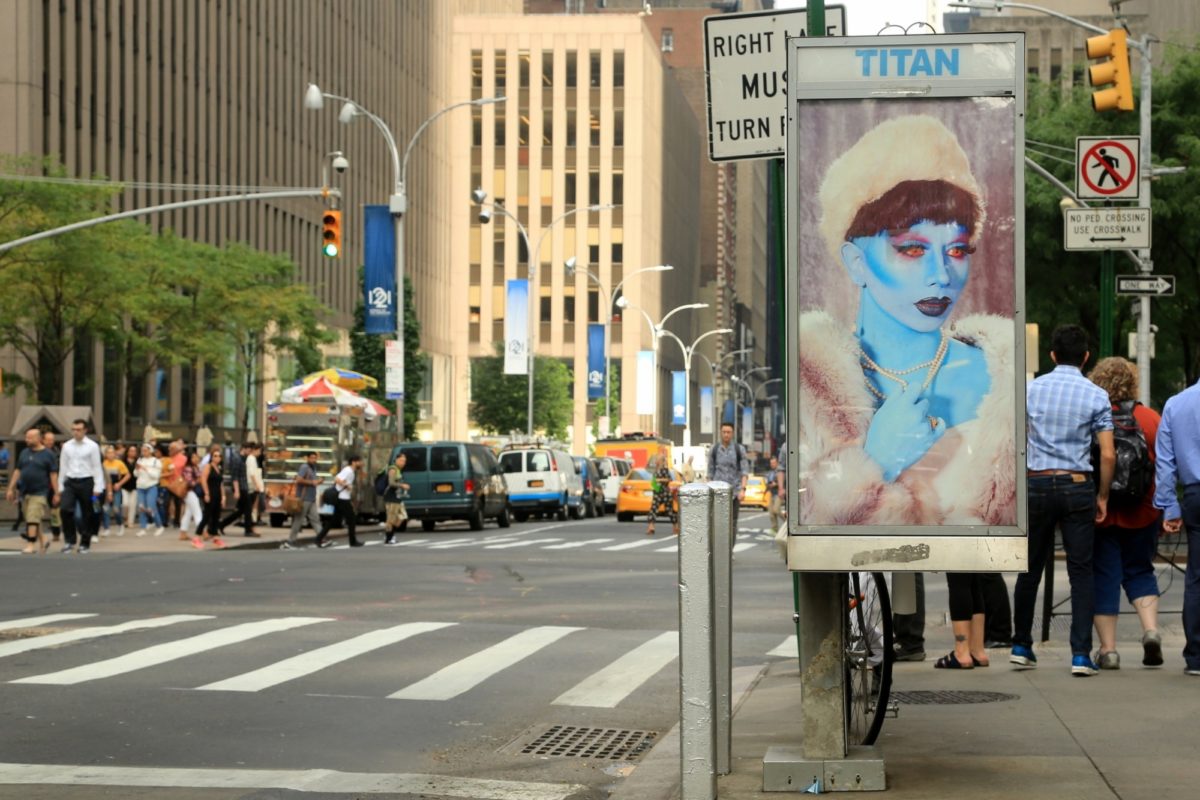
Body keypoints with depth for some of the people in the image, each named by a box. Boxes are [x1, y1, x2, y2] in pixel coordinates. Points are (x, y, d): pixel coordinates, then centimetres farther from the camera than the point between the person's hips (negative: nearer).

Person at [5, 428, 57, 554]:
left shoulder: (48, 455, -4)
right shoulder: (24, 453, 11)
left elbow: (53, 475, -5)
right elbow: (17, 471, 15)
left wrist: (56, 493, -8)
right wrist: (11, 488, 11)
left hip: (40, 493, -6)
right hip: (25, 492, 6)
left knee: (33, 519, -14)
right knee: (29, 519, 10)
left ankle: (31, 544, -15)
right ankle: (43, 540, 24)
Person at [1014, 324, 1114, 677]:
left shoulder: (1031, 389, 2)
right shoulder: (1096, 396, -3)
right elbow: (1108, 454, -5)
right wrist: (1102, 496, 5)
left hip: (1037, 485, 2)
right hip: (1078, 486, -2)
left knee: (1030, 568, 13)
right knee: (1081, 571, 2)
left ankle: (1021, 646, 22)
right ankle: (1081, 654, -5)